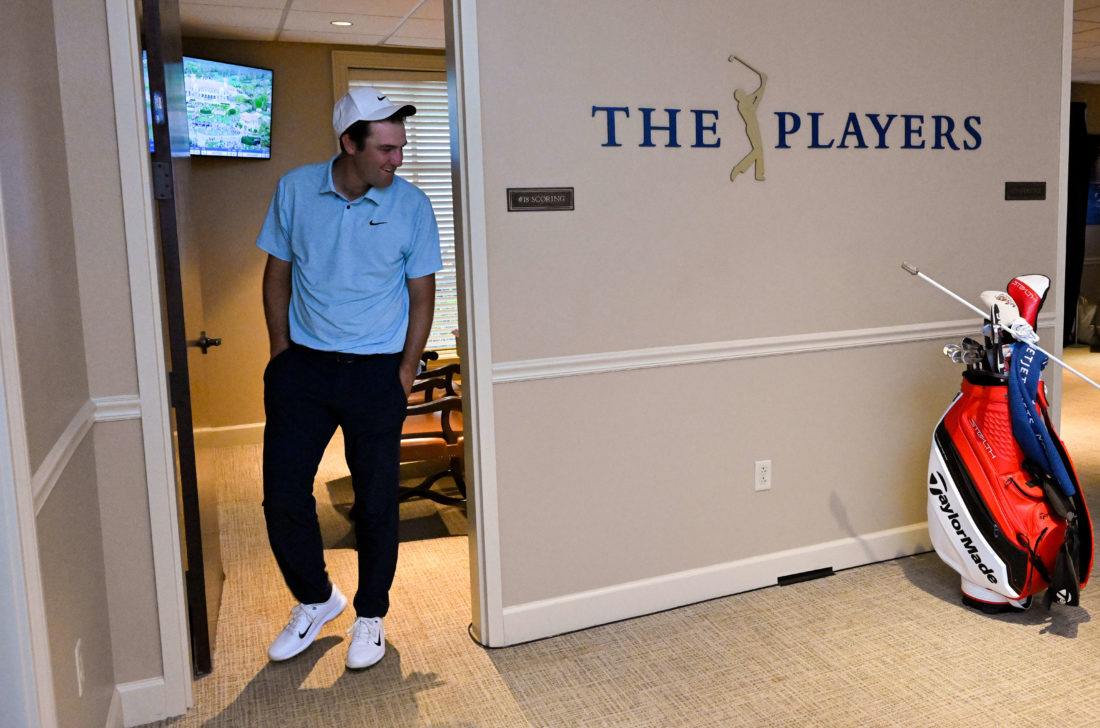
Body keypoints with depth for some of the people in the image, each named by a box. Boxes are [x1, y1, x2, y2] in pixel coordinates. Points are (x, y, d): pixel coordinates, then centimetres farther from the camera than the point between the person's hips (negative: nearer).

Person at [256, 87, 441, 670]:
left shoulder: (411, 206, -5)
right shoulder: (296, 189, -1)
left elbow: (422, 295, 1)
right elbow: (277, 273, 8)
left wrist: (405, 371, -4)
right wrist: (281, 355, 3)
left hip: (376, 372, -2)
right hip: (303, 363, 2)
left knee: (376, 500, 6)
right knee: (282, 492, 5)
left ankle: (370, 615, 27)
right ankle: (315, 599, 30)